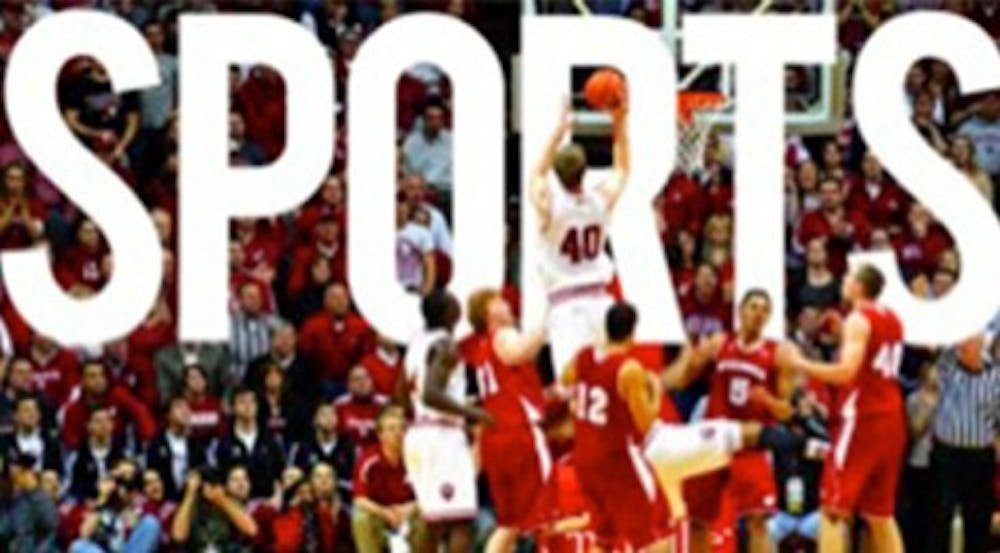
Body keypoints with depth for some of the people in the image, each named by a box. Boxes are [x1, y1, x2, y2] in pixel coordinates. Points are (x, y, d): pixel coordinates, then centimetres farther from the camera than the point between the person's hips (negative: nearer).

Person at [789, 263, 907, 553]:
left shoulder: (859, 319, -12)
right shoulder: (892, 319, 15)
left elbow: (846, 372, -24)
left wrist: (800, 363, -16)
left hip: (861, 420, -8)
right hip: (890, 420, 8)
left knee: (833, 510, -6)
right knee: (880, 513, 16)